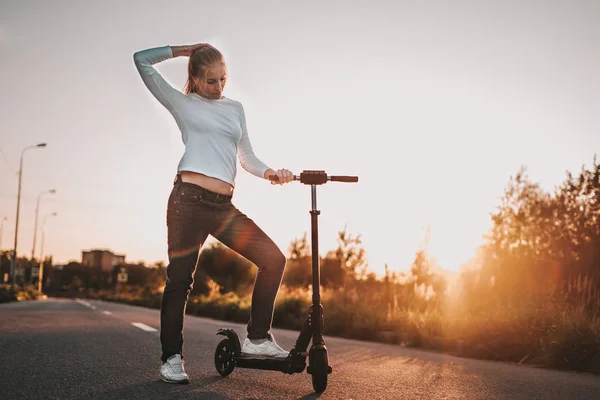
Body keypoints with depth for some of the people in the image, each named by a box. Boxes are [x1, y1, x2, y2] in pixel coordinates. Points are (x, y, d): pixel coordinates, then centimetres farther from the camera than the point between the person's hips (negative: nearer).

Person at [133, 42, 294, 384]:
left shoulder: (235, 108, 21)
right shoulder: (182, 103, 9)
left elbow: (247, 157, 20)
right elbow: (142, 60, 5)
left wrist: (270, 173, 2)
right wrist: (185, 50, 12)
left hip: (224, 207, 5)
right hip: (189, 199, -4)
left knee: (274, 259, -3)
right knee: (180, 280, -2)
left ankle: (257, 338, 7)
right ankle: (172, 357, 12)